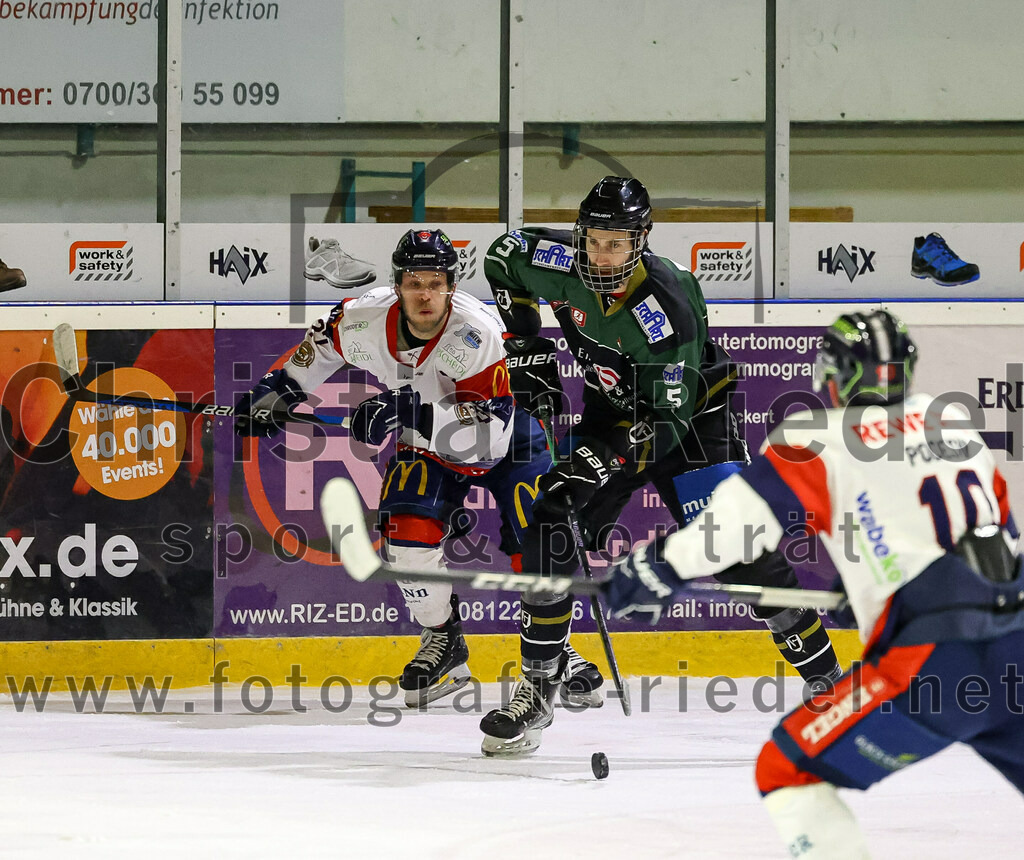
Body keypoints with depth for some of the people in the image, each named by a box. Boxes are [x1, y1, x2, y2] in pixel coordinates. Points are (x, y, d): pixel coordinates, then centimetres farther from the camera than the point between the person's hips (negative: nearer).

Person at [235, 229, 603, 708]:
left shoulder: (476, 334, -37)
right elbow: (326, 340, 2)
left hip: (507, 438, -3)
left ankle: (553, 650, 10)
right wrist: (281, 389, 4)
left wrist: (413, 416, -51)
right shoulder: (366, 320, -24)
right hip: (426, 449, 3)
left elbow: (493, 430, -43)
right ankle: (443, 641, 2)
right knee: (407, 530, -18)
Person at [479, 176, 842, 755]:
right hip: (614, 410, 5)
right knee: (553, 534, -10)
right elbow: (503, 256, 5)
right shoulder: (558, 264, -19)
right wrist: (527, 345, 0)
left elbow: (668, 419, -30)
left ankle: (824, 675, -6)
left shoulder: (669, 307, -33)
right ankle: (538, 689, 2)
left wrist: (604, 461, -40)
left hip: (691, 410, -5)